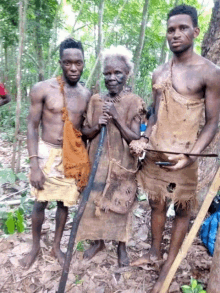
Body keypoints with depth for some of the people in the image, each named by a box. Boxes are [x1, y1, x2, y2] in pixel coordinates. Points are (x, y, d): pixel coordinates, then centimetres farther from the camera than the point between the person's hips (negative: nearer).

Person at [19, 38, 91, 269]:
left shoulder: (86, 95, 2)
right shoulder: (42, 89, -9)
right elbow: (32, 127, -9)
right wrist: (34, 164, -14)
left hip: (73, 155, 3)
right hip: (47, 153, -2)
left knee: (65, 202, 12)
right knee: (40, 201, 7)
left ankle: (56, 246, 33)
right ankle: (35, 246, 32)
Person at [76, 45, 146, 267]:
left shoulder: (134, 102, -9)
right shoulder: (95, 100, 1)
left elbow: (136, 138, -13)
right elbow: (85, 133, 4)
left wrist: (116, 118, -22)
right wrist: (98, 125, -16)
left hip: (122, 164, -3)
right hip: (97, 162, 3)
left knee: (119, 205, 10)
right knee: (94, 202, 13)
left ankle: (121, 246, 35)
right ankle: (98, 241, 38)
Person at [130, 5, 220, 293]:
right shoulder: (159, 73, 9)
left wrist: (191, 155, -22)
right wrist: (143, 139, -2)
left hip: (183, 157, -5)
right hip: (154, 154, 5)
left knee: (182, 211, 10)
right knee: (157, 205, 18)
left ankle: (169, 265, 27)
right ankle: (154, 252, 38)